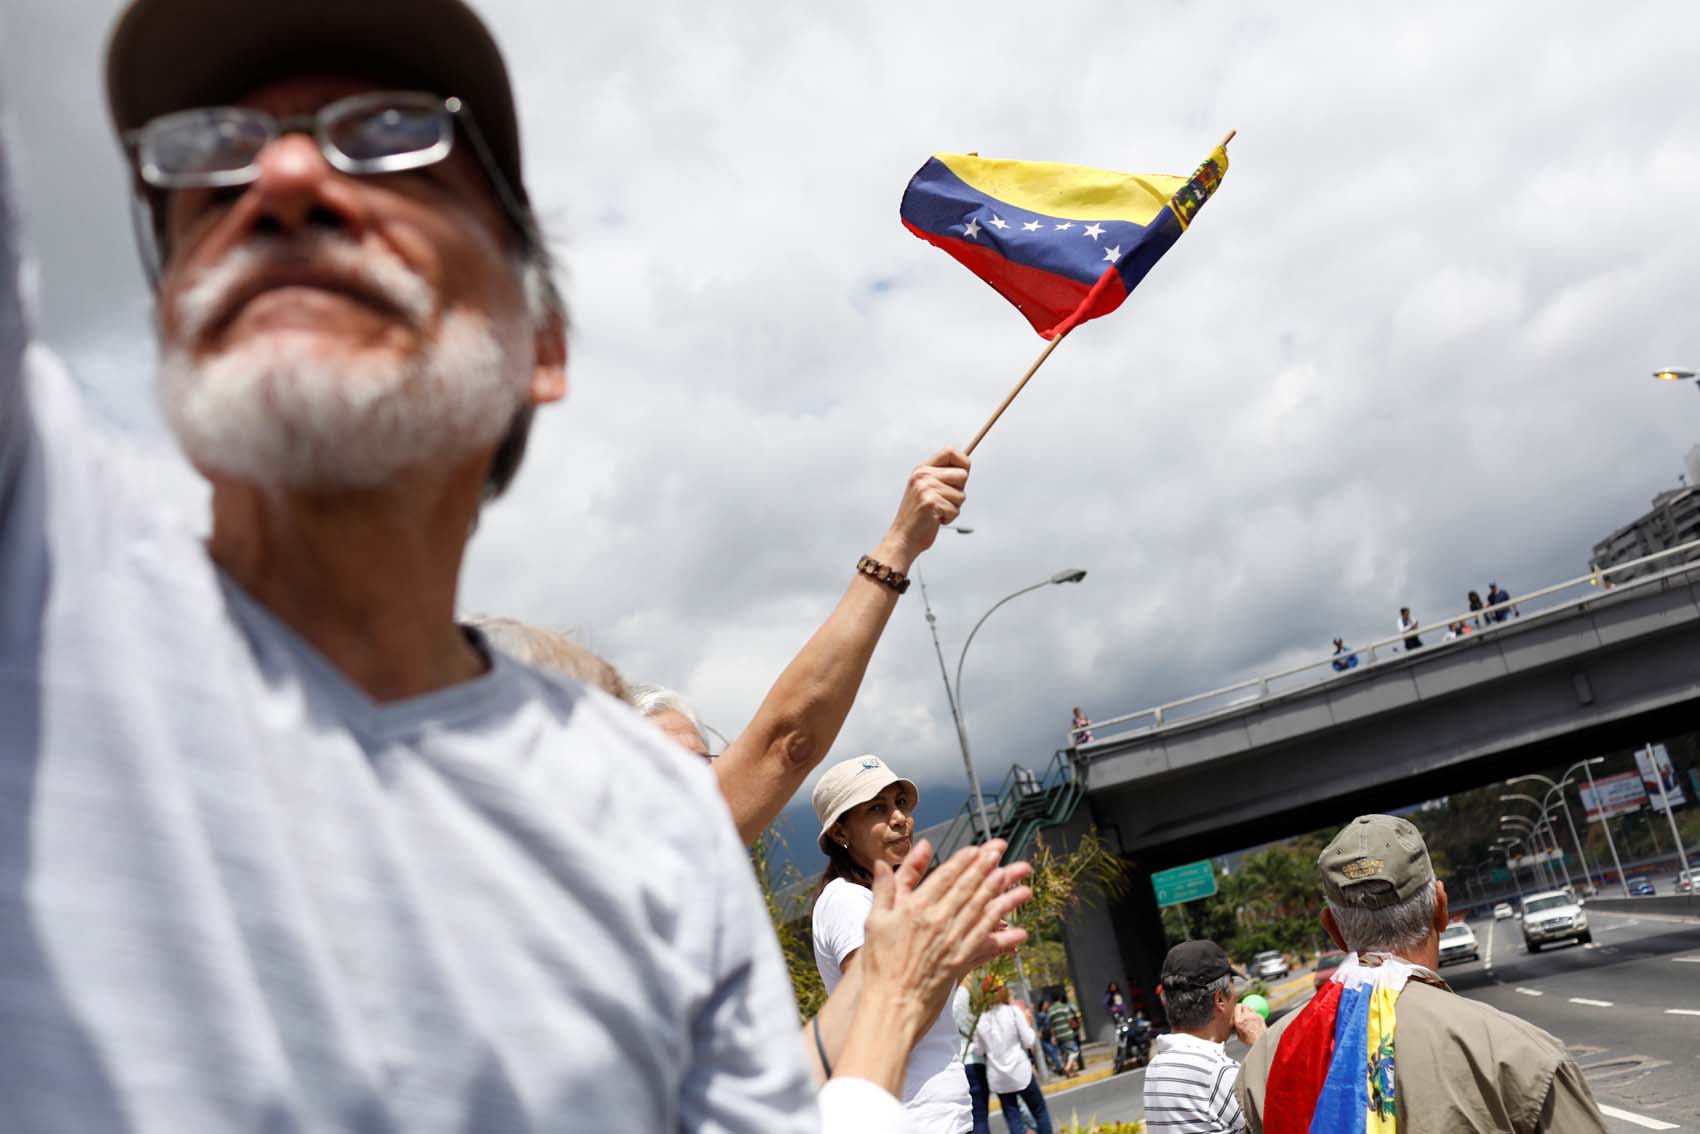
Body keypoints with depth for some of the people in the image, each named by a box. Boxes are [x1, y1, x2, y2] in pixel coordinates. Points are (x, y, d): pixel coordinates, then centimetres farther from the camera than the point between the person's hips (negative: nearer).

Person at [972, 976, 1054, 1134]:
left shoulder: (981, 1019, 1)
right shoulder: (1014, 1011, -6)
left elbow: (978, 1051, 4)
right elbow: (1028, 1041, -6)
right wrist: (1028, 1023, 9)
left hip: (997, 1076, 2)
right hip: (1020, 1070, -2)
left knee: (1012, 1117, 6)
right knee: (1039, 1110, 12)